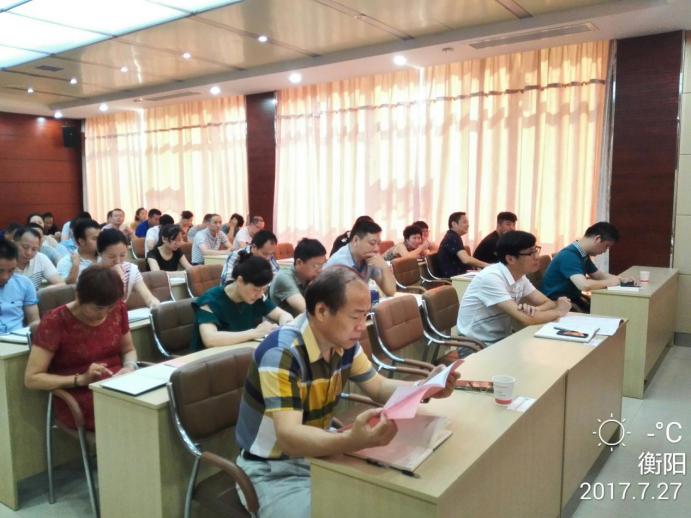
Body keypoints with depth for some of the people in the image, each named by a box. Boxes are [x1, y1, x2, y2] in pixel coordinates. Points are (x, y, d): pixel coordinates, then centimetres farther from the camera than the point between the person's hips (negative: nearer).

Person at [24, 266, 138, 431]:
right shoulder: (55, 322, -13)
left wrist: (130, 367, -7)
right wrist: (81, 379, -21)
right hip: (77, 399, -5)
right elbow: (31, 379, -10)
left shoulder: (118, 309, 0)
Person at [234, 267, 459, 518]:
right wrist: (351, 440, -55)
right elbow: (289, 438, -37)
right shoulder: (282, 353, -30)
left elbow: (379, 387, 6)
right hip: (274, 470, -7)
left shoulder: (344, 342, -5)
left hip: (319, 450, 7)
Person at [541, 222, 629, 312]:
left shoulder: (583, 255, 7)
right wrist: (609, 282, -17)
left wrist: (621, 279, 4)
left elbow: (600, 275, 21)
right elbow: (584, 285, -34)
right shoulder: (569, 255, -23)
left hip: (573, 297, 9)